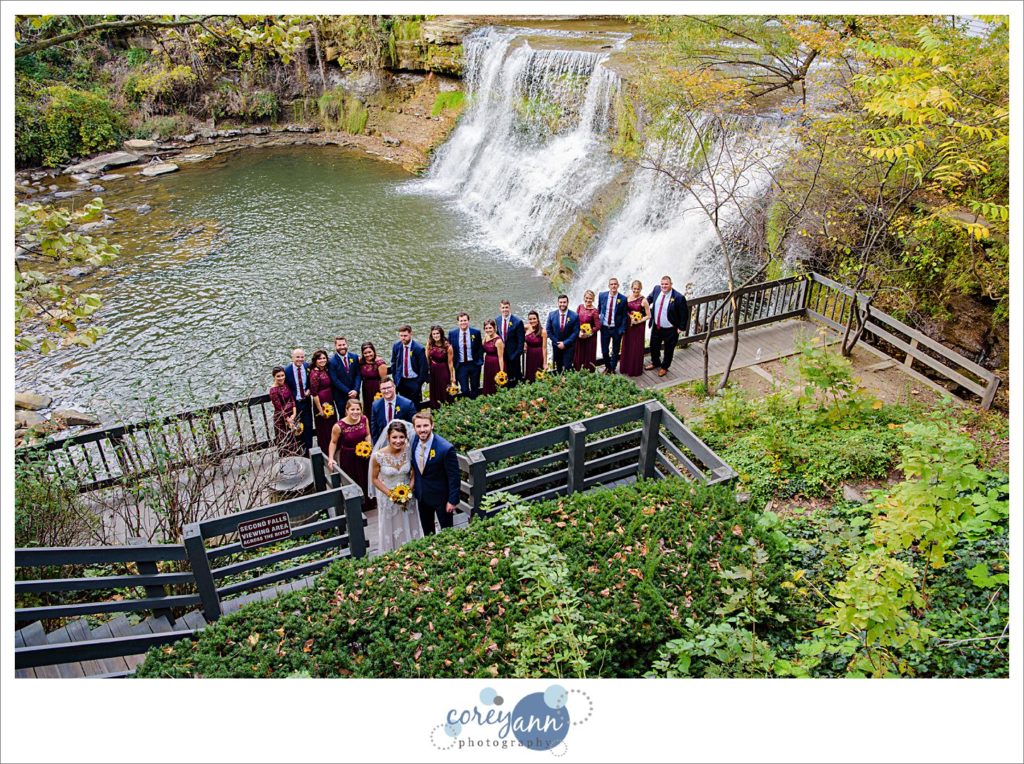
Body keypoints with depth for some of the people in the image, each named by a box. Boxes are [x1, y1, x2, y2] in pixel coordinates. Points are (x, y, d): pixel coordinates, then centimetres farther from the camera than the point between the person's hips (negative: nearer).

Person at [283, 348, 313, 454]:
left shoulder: (308, 367, -5)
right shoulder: (287, 370, -15)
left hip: (306, 401, 3)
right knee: (297, 427, 8)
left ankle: (308, 449, 20)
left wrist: (309, 390, -8)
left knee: (308, 426, 6)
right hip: (294, 403, -3)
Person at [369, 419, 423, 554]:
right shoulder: (378, 456, -26)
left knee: (409, 526, 22)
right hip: (388, 497, -2)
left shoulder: (409, 451, -20)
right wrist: (390, 494, -19)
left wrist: (410, 488, -15)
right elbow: (374, 479, -11)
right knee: (391, 528, 18)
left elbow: (415, 471, -2)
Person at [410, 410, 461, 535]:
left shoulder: (446, 448, -28)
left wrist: (453, 500, -17)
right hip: (421, 495, 5)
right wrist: (413, 485, 9)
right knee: (426, 531, 23)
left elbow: (454, 477, -20)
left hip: (441, 496, -5)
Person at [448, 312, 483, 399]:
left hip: (474, 364, 1)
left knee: (475, 389, 13)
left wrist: (480, 361, -4)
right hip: (460, 366, 0)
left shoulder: (476, 332, -3)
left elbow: (480, 348, 4)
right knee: (464, 390, 1)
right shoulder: (452, 333, -3)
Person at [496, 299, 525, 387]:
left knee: (515, 378, 8)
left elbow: (521, 340, -10)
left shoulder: (517, 321, -12)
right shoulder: (496, 320, 3)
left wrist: (517, 354, -14)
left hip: (513, 355, -4)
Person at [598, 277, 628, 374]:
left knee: (615, 351, 14)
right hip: (604, 327, 2)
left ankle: (612, 369, 34)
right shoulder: (602, 295, -4)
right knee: (604, 351, 9)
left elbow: (624, 316, -5)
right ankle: (607, 367, 34)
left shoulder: (623, 299, -10)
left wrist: (622, 330, -9)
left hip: (616, 329, -1)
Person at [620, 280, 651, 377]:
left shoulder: (643, 300, -12)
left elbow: (648, 315, -7)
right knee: (627, 346, 12)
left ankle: (636, 370, 20)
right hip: (628, 325, 4)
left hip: (639, 326, -4)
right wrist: (629, 317, -8)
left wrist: (638, 321, -16)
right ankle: (626, 367, 28)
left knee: (637, 348, 6)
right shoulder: (628, 297, -1)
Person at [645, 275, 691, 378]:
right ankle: (655, 362, 50)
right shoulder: (656, 290, -9)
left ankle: (664, 367, 39)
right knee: (654, 346, 23)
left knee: (668, 349, 15)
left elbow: (684, 314, -16)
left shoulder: (678, 297, -25)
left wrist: (681, 328, -12)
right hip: (656, 327, 5)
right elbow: (650, 298, 15)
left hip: (670, 330, -5)